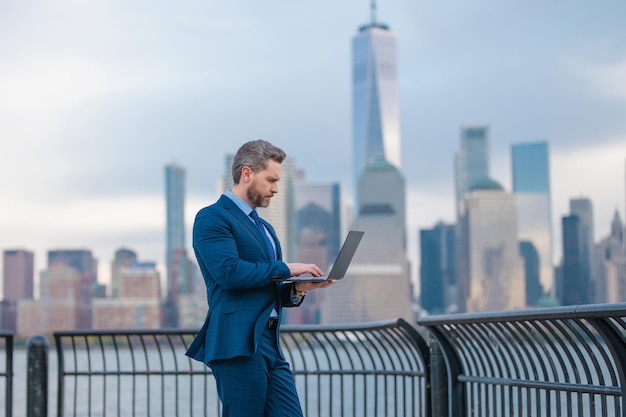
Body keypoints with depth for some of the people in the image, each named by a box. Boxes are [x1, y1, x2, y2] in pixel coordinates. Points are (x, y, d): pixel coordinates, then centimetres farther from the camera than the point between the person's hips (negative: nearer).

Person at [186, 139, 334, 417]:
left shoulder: (265, 228, 24)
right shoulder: (212, 218, -4)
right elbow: (229, 272, -19)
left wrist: (297, 289, 5)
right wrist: (285, 268, -11)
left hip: (270, 345, 8)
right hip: (237, 344, -8)